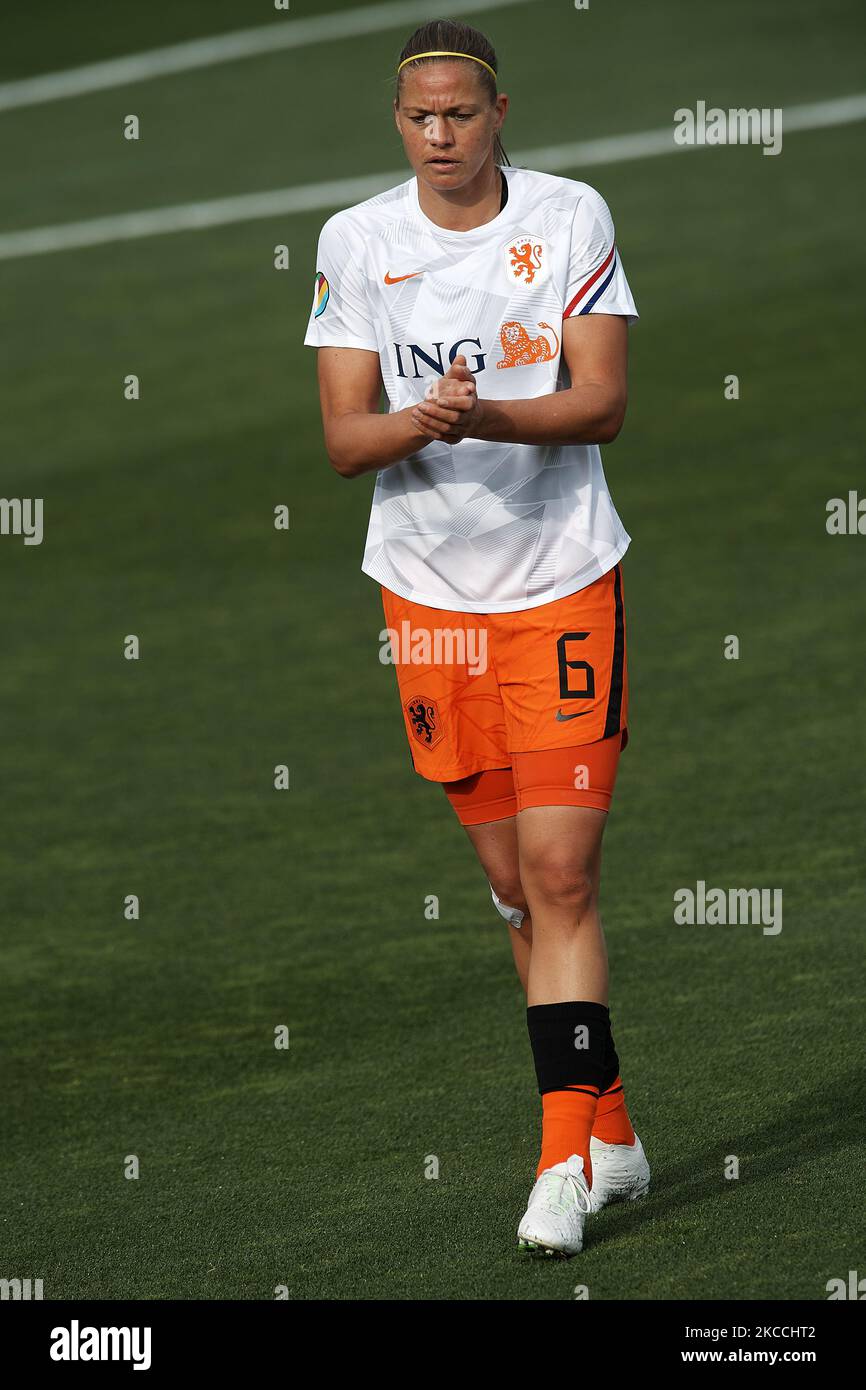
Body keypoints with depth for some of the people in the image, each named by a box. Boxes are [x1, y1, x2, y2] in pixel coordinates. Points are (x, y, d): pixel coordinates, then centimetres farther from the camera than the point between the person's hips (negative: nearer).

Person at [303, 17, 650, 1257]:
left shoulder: (571, 217, -4)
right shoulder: (354, 240, 1)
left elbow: (602, 402, -10)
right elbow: (343, 438, -2)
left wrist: (488, 415, -27)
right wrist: (420, 421, -23)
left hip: (563, 582, -3)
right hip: (427, 591, 3)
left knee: (561, 873, -10)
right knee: (513, 878, 8)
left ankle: (564, 1155, -9)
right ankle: (609, 1129, 21)